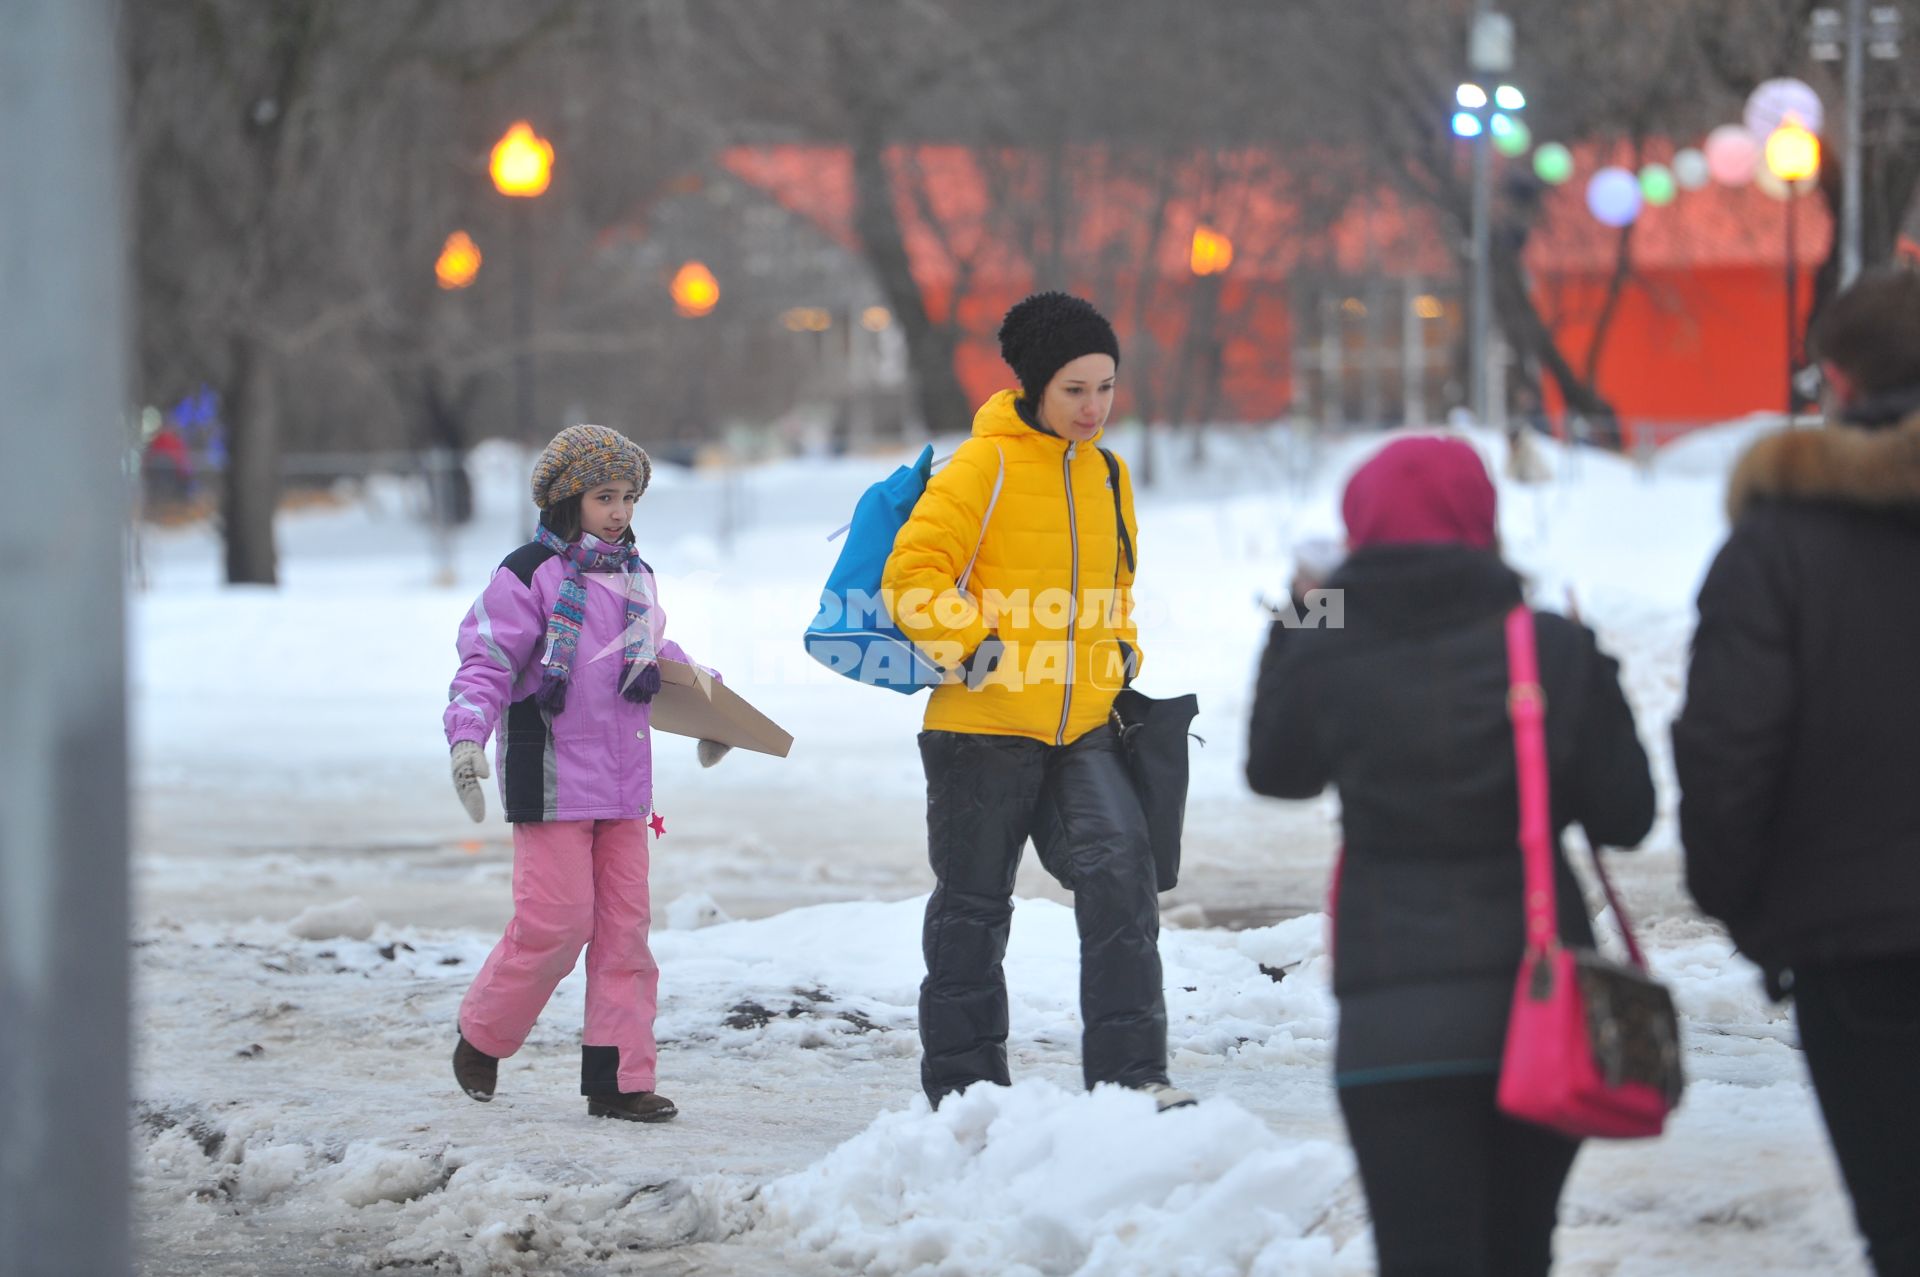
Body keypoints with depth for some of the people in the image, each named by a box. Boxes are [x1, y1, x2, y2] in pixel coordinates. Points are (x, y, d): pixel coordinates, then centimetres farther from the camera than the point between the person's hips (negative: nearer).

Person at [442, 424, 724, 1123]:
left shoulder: (635, 578, 14)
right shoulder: (529, 575, -8)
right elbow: (486, 660, -11)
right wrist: (468, 735, -24)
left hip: (623, 784, 7)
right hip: (551, 779, -7)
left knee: (625, 923, 3)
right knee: (556, 920, -9)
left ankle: (619, 1077, 5)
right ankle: (482, 1037, 13)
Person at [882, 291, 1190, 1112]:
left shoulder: (1107, 476, 13)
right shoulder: (986, 467, -8)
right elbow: (910, 575, -11)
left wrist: (1122, 649, 15)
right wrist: (969, 644, -20)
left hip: (1082, 727, 5)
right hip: (984, 727, -5)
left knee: (1119, 868, -14)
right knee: (974, 908, 5)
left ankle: (1130, 1074, -12)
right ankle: (962, 1087, 18)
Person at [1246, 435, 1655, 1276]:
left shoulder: (1324, 658, -3)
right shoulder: (1554, 650, -5)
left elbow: (1274, 771, 17)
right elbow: (1625, 816, 0)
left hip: (1395, 1013, -2)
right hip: (1539, 1001, 2)